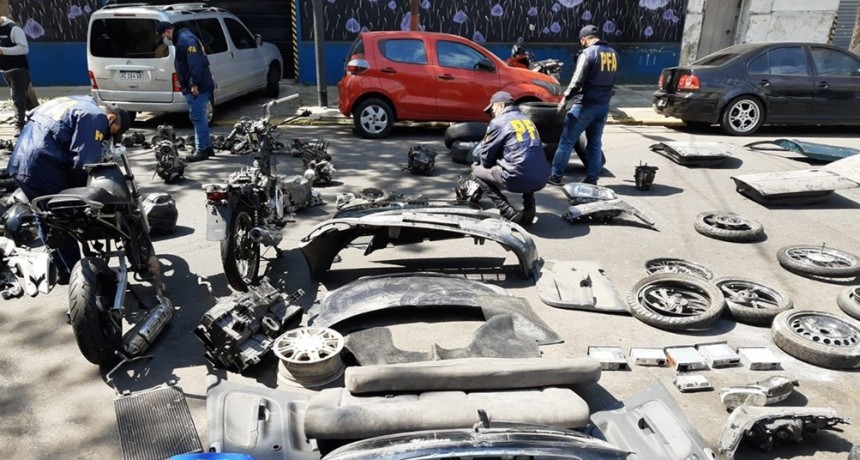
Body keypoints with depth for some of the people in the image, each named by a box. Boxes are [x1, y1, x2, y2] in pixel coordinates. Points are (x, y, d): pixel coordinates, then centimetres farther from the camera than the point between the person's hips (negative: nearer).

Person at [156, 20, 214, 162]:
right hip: (193, 86, 11)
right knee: (199, 117, 15)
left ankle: (202, 150, -5)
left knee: (198, 117, -8)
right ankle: (207, 147, 22)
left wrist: (194, 84, -26)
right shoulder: (181, 39, 20)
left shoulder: (186, 40, -13)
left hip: (197, 87, -11)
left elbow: (195, 63, -23)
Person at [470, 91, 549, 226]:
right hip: (541, 179, 7)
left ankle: (511, 214, 2)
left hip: (518, 178, -7)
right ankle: (529, 209, 19)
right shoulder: (526, 119, 21)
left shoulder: (498, 122, 1)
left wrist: (483, 164, 29)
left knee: (478, 172, 15)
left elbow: (485, 156, 6)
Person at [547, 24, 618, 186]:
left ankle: (555, 176, 3)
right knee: (595, 143, 11)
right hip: (603, 105, 7)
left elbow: (577, 81, -17)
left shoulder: (588, 53, -12)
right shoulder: (612, 53, 11)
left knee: (567, 141, 0)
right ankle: (592, 179, 12)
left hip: (585, 104, -7)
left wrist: (565, 98, -6)